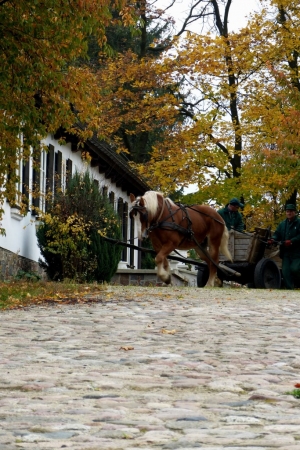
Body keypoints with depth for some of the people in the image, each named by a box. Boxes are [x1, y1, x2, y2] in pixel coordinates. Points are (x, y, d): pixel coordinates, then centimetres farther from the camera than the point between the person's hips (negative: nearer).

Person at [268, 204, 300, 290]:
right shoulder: (282, 224, 17)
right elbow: (277, 234, 13)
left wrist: (292, 241, -24)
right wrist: (273, 239, -9)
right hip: (286, 253, 6)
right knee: (285, 272, 0)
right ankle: (289, 288, 4)